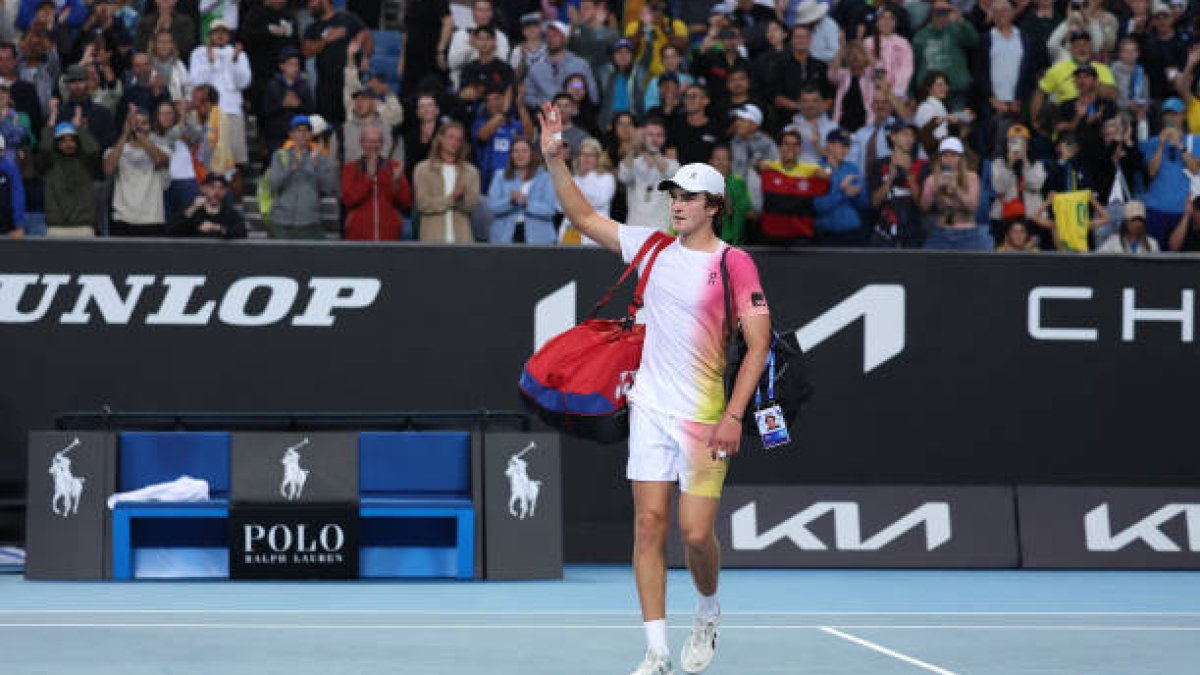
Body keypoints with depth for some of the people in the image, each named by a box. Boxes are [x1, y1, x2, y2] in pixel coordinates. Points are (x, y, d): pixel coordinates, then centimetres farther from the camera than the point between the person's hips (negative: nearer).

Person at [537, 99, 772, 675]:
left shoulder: (735, 264, -6)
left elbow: (758, 343, -9)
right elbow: (584, 218, 11)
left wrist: (734, 416, -15)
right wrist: (555, 160, -1)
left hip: (705, 420, -4)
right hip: (651, 411, 4)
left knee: (696, 533, -8)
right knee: (649, 525, -2)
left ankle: (708, 613, 24)